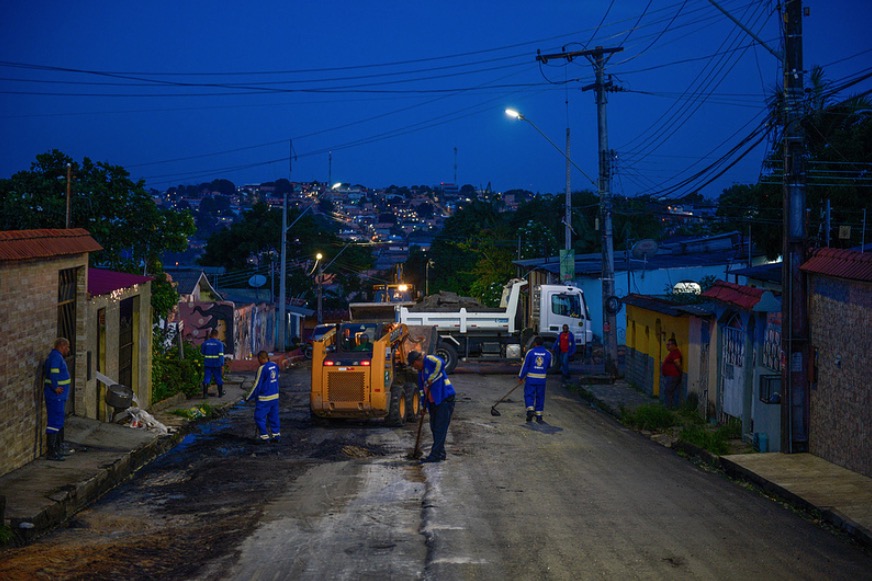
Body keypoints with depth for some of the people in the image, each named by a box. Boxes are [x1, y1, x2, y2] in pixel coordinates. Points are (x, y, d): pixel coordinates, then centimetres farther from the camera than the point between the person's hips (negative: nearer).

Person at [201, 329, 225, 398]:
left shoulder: (205, 343, 2)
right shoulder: (219, 344, -6)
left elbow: (202, 353, 8)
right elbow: (221, 355, -12)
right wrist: (222, 365, -12)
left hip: (207, 364, 1)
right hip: (217, 364, -1)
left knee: (206, 379, 1)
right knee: (218, 378, 10)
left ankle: (205, 393, -10)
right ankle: (220, 393, 20)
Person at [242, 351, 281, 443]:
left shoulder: (262, 368, -18)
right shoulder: (275, 366, 3)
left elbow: (257, 385, -15)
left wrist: (247, 398, -7)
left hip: (264, 398, -7)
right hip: (275, 396, 8)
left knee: (259, 417, 4)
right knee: (274, 417, 15)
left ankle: (264, 436, 6)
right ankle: (276, 435, 18)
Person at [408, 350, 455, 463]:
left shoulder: (429, 360, -9)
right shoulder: (421, 371, 18)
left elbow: (441, 363, -31)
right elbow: (422, 389, 22)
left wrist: (431, 379, -23)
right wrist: (423, 406, 19)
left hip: (445, 399, -10)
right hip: (433, 402, 10)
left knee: (440, 428, -8)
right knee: (434, 427, 13)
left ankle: (435, 454, -8)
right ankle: (440, 453, 22)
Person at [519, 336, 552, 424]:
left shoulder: (530, 352, -8)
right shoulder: (548, 353, 0)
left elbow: (525, 366, -7)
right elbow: (549, 366, 12)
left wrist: (520, 377, 2)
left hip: (531, 378, -2)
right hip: (542, 379, 3)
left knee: (529, 395, 5)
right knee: (540, 397, 10)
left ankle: (530, 409, -18)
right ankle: (539, 416, 12)